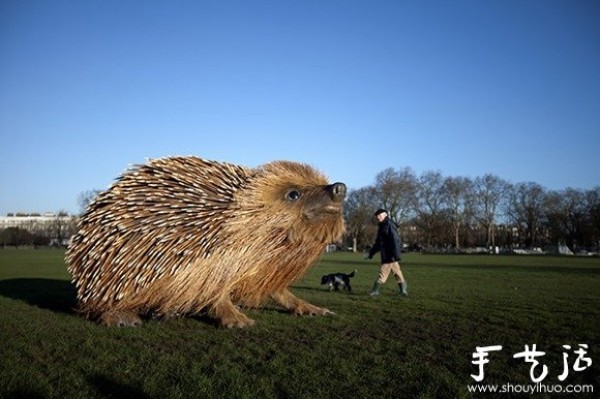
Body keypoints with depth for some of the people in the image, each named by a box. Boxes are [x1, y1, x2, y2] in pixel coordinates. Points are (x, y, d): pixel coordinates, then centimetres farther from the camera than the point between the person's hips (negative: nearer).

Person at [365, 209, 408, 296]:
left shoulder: (389, 225, -12)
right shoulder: (382, 227, 18)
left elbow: (395, 240, -21)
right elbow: (378, 243, 25)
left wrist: (395, 254, -26)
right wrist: (370, 253, 25)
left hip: (389, 256, -10)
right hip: (387, 256, 10)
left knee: (382, 274, -3)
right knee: (398, 274, 11)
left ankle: (375, 291, 3)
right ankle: (404, 291, 15)